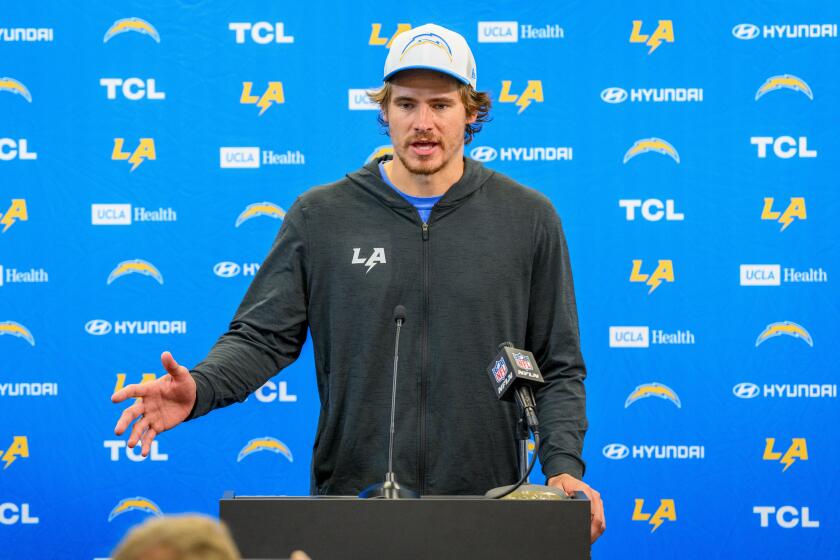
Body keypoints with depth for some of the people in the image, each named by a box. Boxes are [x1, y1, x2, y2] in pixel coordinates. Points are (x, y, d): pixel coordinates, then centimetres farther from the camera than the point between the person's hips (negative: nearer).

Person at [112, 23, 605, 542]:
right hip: (349, 496, 0)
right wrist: (199, 388, -19)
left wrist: (564, 468, -8)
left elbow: (559, 368, 6)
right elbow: (262, 337, 1)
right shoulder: (320, 216, 4)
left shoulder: (529, 219, 4)